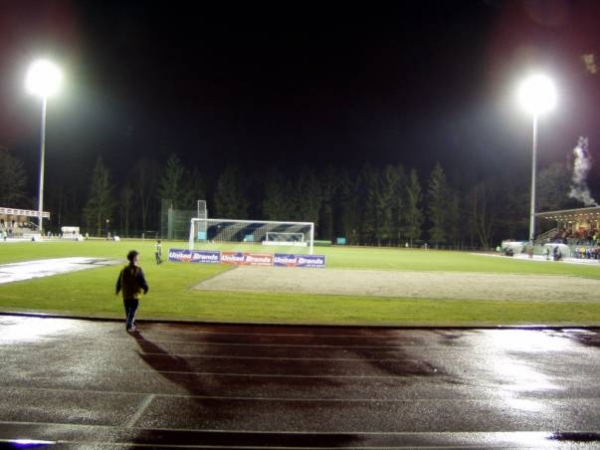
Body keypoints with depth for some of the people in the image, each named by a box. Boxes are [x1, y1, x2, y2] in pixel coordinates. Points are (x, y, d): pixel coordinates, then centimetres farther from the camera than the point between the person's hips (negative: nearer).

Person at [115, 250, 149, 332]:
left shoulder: (124, 269, 0)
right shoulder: (138, 270, -15)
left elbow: (119, 281, 7)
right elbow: (143, 281, -15)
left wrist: (118, 290, 23)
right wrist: (146, 288, 5)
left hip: (125, 295, 5)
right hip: (135, 295, -5)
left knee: (128, 311, 18)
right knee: (133, 311, 3)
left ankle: (129, 325, 28)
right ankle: (129, 326, -5)